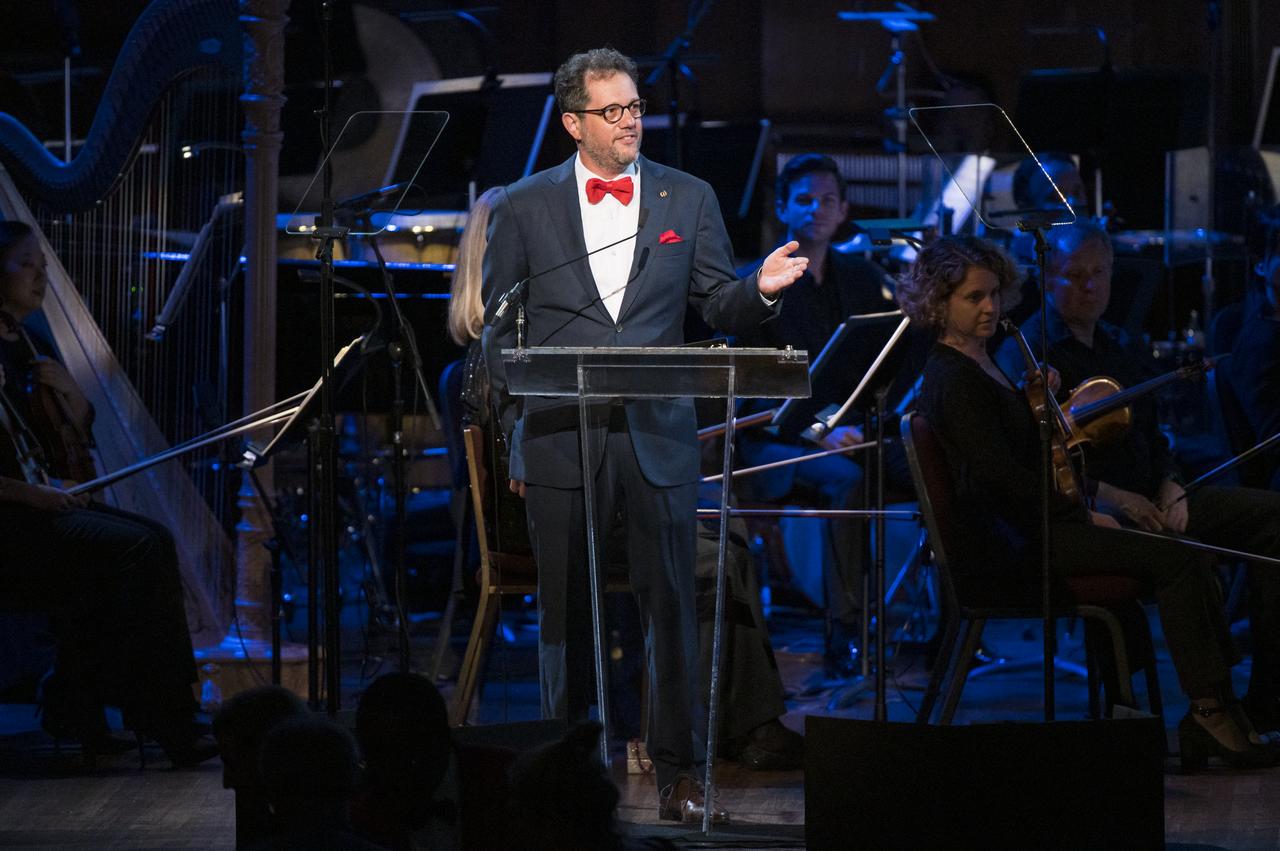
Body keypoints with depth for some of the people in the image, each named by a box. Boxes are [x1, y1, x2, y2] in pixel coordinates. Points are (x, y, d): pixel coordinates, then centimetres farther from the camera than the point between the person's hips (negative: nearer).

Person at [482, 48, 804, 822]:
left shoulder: (688, 199, 8)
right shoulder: (526, 206, 4)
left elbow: (721, 308, 8)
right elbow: (499, 324, 8)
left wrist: (762, 289, -14)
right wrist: (515, 422, 1)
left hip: (658, 435, 1)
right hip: (560, 435, 0)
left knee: (672, 604, 0)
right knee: (565, 609, 5)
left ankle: (679, 772, 7)